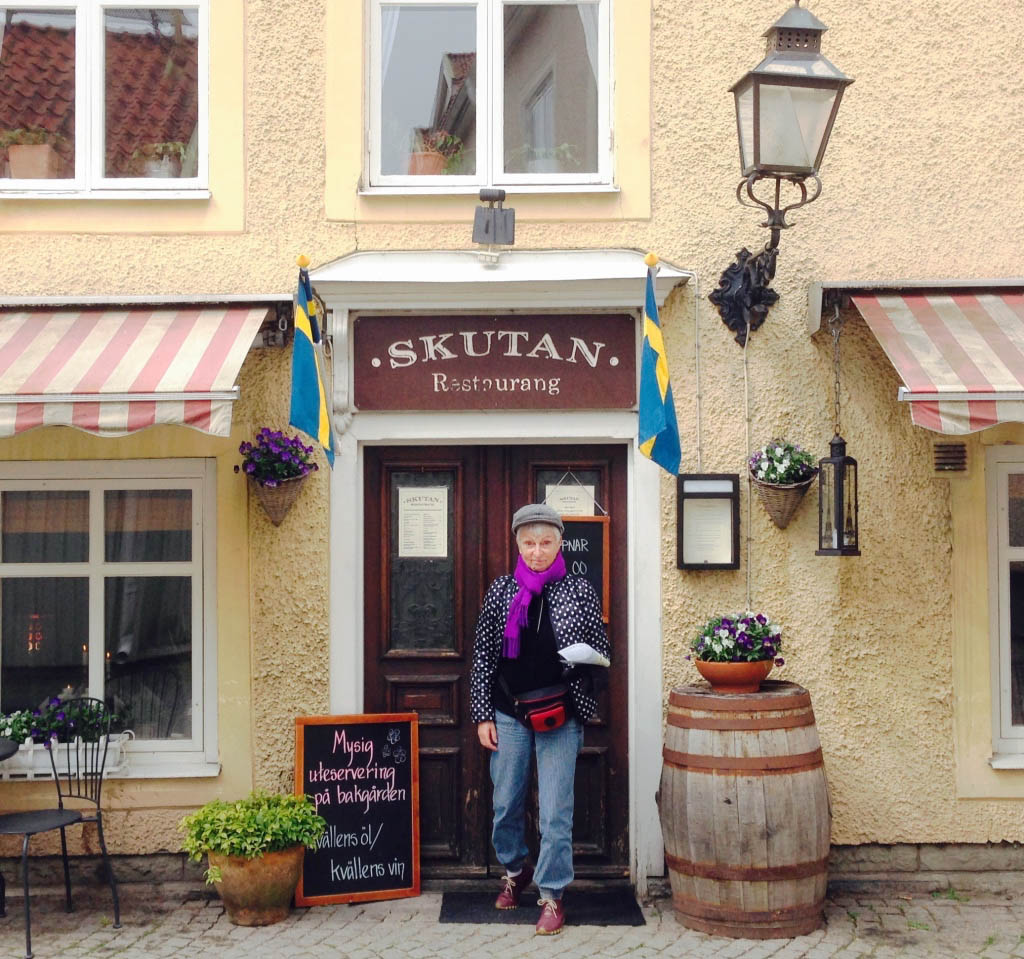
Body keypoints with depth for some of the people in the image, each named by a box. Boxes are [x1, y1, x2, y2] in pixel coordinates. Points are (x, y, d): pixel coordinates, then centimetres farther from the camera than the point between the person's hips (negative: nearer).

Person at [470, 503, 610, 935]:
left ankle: (552, 894, 9)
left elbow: (601, 649, 5)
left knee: (555, 811, -3)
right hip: (508, 713, 2)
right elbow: (482, 654, 5)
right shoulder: (501, 590, 3)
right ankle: (515, 870, 37)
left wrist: (584, 653, -19)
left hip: (561, 716, -2)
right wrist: (482, 715, 1)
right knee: (506, 804, 13)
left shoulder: (580, 591, -1)